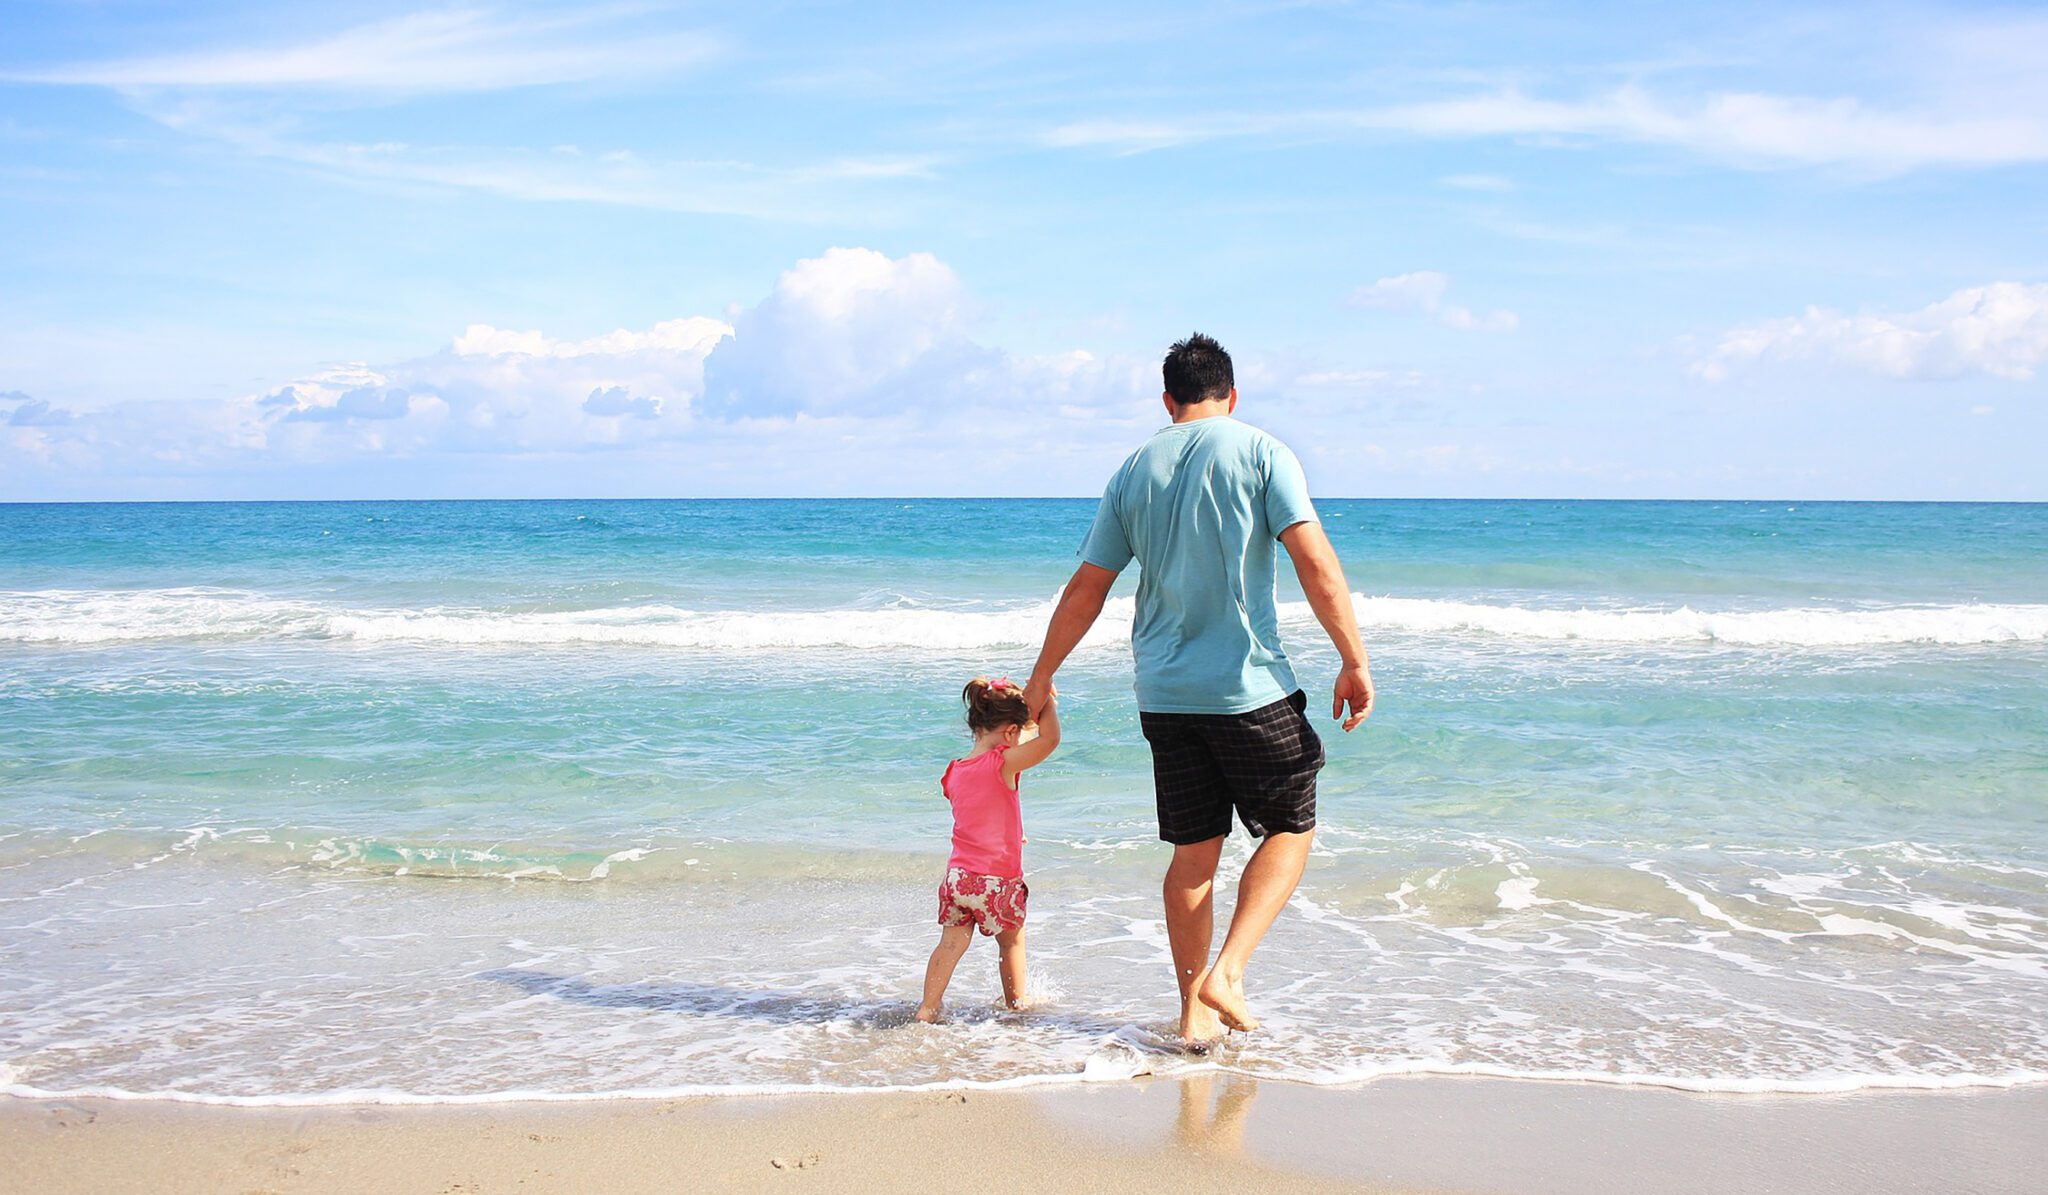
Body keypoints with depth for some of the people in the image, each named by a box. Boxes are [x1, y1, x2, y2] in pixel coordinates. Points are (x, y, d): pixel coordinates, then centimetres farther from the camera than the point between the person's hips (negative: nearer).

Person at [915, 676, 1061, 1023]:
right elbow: (1050, 739, -24)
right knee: (1012, 941, 17)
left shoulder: (954, 772, 5)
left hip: (958, 875, 5)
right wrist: (1046, 698, -11)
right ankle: (1016, 1001, 30)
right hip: (998, 880, -4)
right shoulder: (1002, 764, -16)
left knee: (951, 943, 11)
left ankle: (928, 1007, 9)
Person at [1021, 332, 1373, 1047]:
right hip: (1249, 689, -4)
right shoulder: (1261, 453, -3)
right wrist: (1355, 661, -8)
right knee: (1291, 828, 12)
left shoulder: (1133, 472, 9)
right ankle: (1227, 975, -2)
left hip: (1164, 693, 4)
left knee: (1194, 850, 12)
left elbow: (1085, 590, 11)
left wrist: (1042, 677, 20)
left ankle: (1194, 1012, 16)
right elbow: (1315, 564, -12)